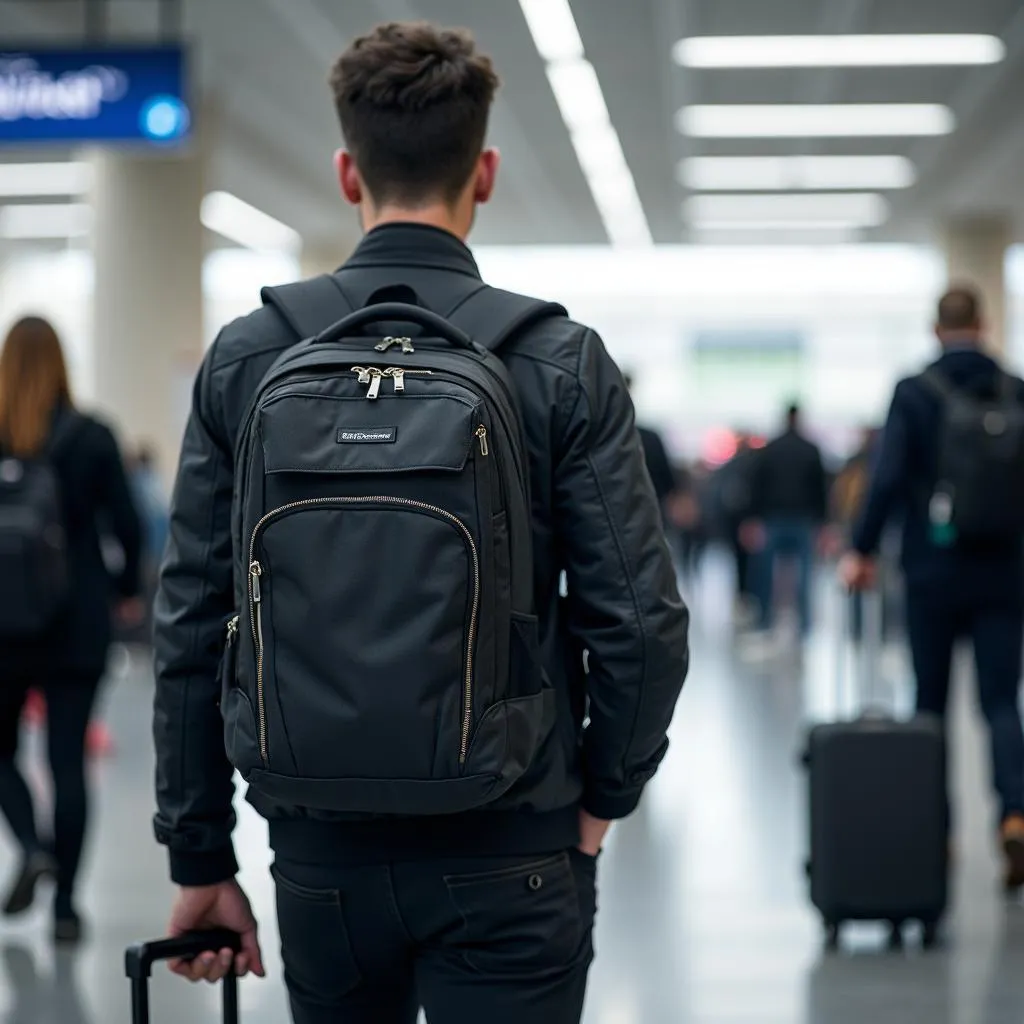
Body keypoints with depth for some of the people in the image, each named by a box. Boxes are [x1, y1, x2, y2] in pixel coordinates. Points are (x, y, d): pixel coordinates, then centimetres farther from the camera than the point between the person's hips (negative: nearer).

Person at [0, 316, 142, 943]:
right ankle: (66, 905, 5)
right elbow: (127, 524, -1)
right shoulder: (92, 437, -4)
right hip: (78, 626, 0)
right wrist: (128, 590, 15)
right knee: (69, 761, 6)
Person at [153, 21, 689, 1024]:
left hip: (322, 854, 3)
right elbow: (643, 621, -11)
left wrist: (200, 857, 7)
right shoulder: (561, 362, -8)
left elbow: (190, 629, -1)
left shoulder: (245, 359, -2)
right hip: (508, 861, -2)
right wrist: (601, 795, 6)